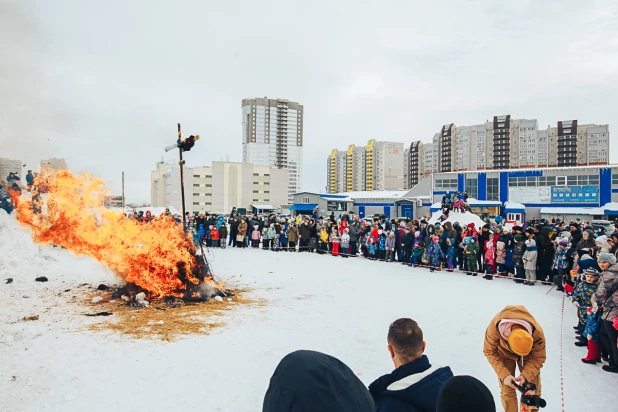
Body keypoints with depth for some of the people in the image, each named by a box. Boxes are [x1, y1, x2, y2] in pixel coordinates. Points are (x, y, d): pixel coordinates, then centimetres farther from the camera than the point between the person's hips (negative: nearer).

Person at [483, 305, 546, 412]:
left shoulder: (537, 333, -38)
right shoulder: (494, 328, -40)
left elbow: (538, 358, -21)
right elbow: (490, 352, -24)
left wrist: (526, 375, -34)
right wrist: (504, 375, -32)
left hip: (529, 355, 1)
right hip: (504, 353, -1)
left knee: (533, 390, 6)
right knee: (507, 391, -1)